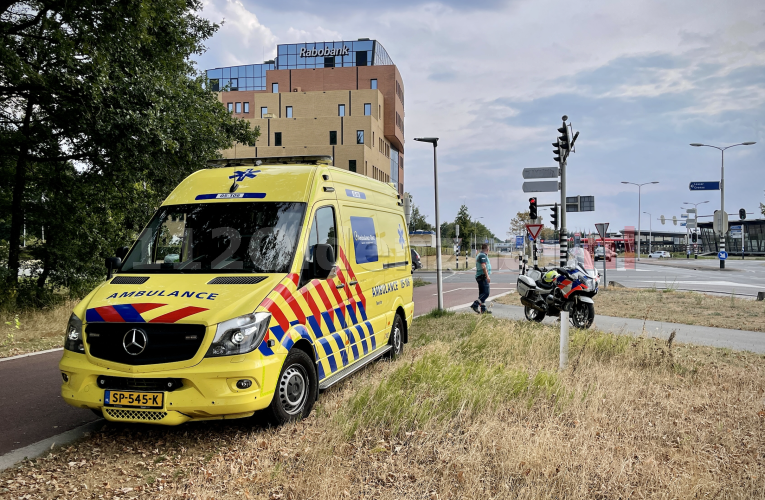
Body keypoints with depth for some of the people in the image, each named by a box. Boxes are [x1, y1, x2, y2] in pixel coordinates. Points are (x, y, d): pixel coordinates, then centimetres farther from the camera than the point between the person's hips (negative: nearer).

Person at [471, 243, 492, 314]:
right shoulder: (483, 255, -12)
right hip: (483, 276, -11)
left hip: (479, 276, 11)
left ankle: (483, 309, 9)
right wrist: (487, 276, -24)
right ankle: (475, 305, -19)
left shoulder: (479, 255, 20)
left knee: (482, 293, 9)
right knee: (486, 293, -13)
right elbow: (483, 267, -22)